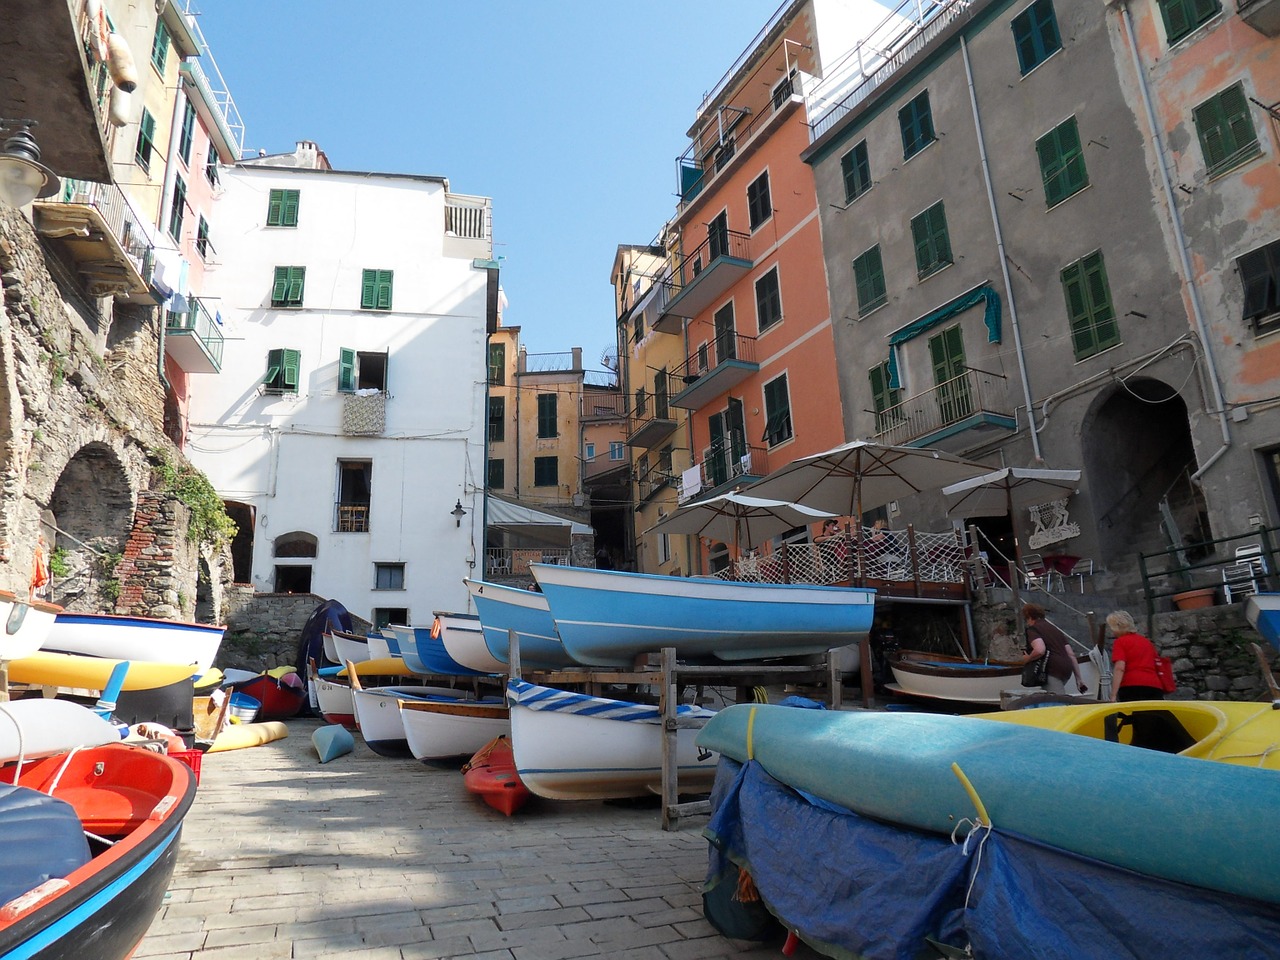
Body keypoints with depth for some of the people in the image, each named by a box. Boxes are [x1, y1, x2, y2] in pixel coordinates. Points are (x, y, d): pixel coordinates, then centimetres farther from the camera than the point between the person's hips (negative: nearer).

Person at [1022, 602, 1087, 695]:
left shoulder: (1032, 630, 0)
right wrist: (1079, 678, 22)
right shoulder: (1054, 629, 24)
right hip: (1067, 669, 9)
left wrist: (1027, 659, -1)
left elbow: (1040, 650, -20)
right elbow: (1071, 654, 21)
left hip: (1053, 670, -9)